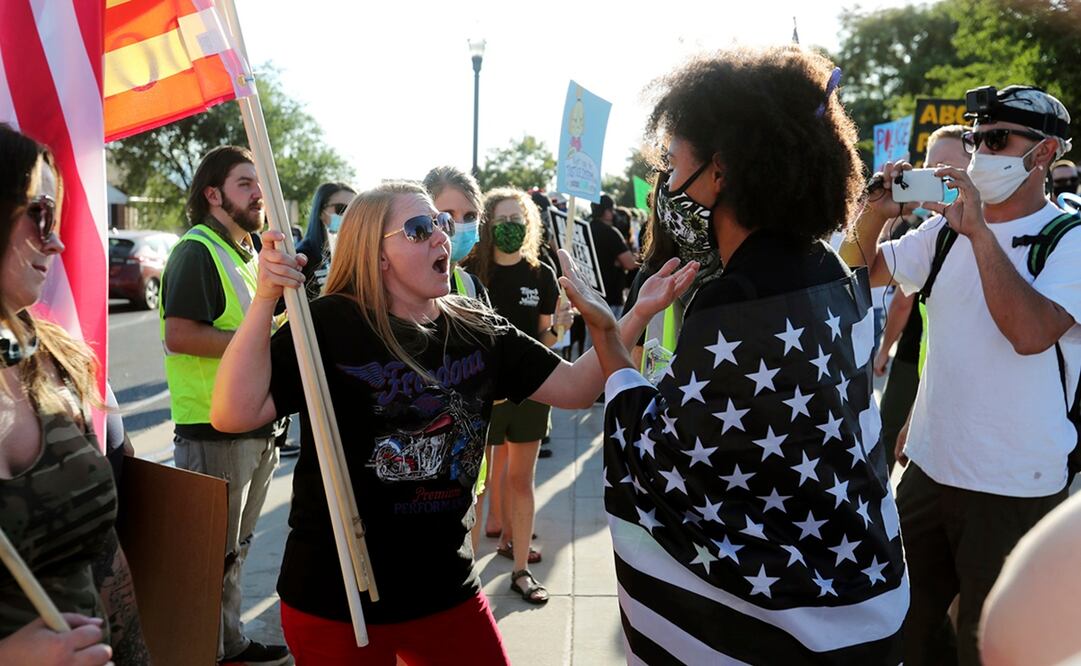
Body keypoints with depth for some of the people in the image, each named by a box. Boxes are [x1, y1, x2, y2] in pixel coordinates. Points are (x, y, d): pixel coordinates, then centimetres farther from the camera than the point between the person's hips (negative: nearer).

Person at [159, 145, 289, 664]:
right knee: (214, 550, 4)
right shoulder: (196, 251, -13)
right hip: (214, 428, -9)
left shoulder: (248, 252, 16)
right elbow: (179, 334, -24)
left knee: (236, 544, 20)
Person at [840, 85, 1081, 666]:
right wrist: (876, 209, -10)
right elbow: (860, 267, 8)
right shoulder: (946, 231, 4)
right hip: (928, 467, 5)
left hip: (1014, 487, -5)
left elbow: (1030, 333, -27)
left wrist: (979, 230, -26)